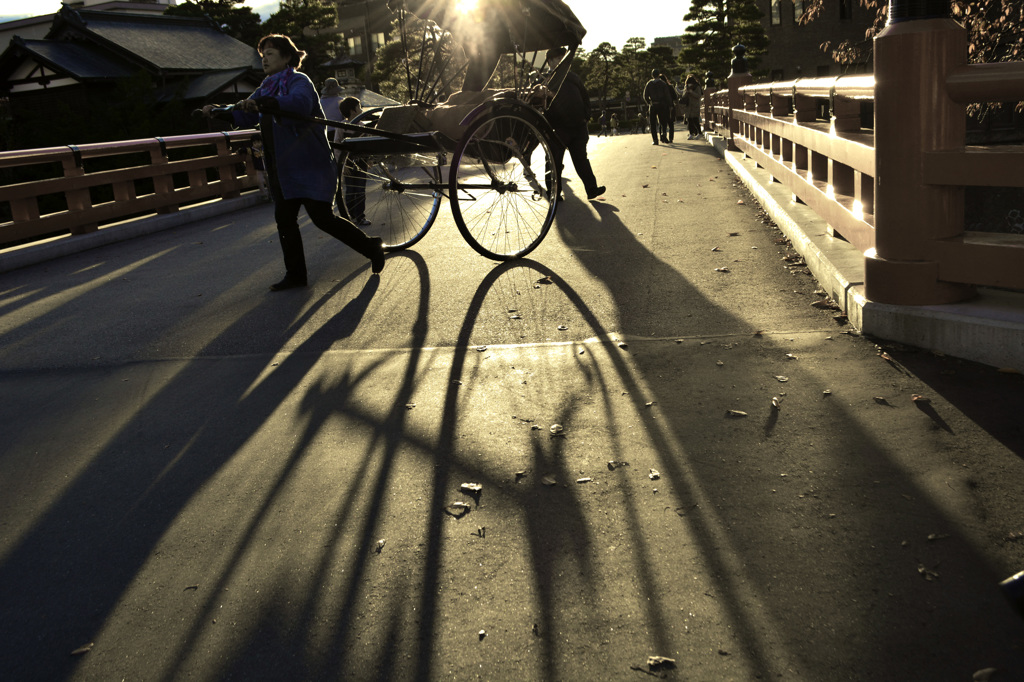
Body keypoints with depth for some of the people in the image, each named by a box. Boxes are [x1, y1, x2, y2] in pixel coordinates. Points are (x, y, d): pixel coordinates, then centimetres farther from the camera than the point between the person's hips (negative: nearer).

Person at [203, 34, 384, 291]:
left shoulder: (299, 81, -9)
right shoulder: (267, 89, 18)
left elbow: (301, 104, -32)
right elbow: (244, 116, 20)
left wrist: (262, 103, -44)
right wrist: (217, 112, 2)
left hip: (308, 165, -9)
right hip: (282, 168, 9)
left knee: (322, 217, -8)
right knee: (284, 219, 7)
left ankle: (371, 246, 10)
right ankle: (295, 274, 16)